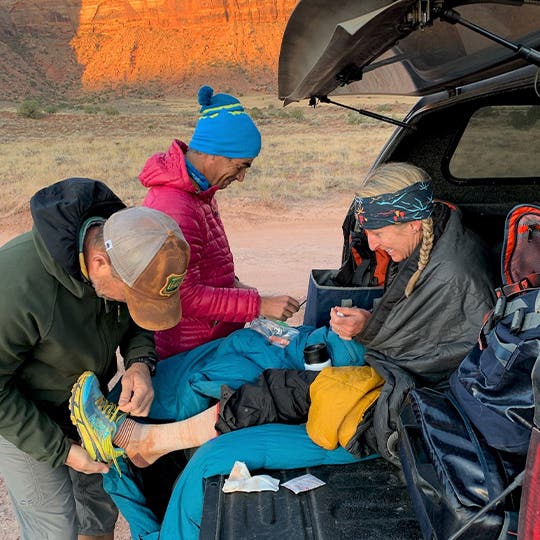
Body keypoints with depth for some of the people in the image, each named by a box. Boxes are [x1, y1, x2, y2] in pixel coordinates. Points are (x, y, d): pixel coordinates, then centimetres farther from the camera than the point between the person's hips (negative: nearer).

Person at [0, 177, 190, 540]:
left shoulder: (122, 246, -21)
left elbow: (134, 321, -2)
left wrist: (140, 363, -23)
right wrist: (62, 451, -21)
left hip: (84, 398, 5)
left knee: (104, 496, 18)